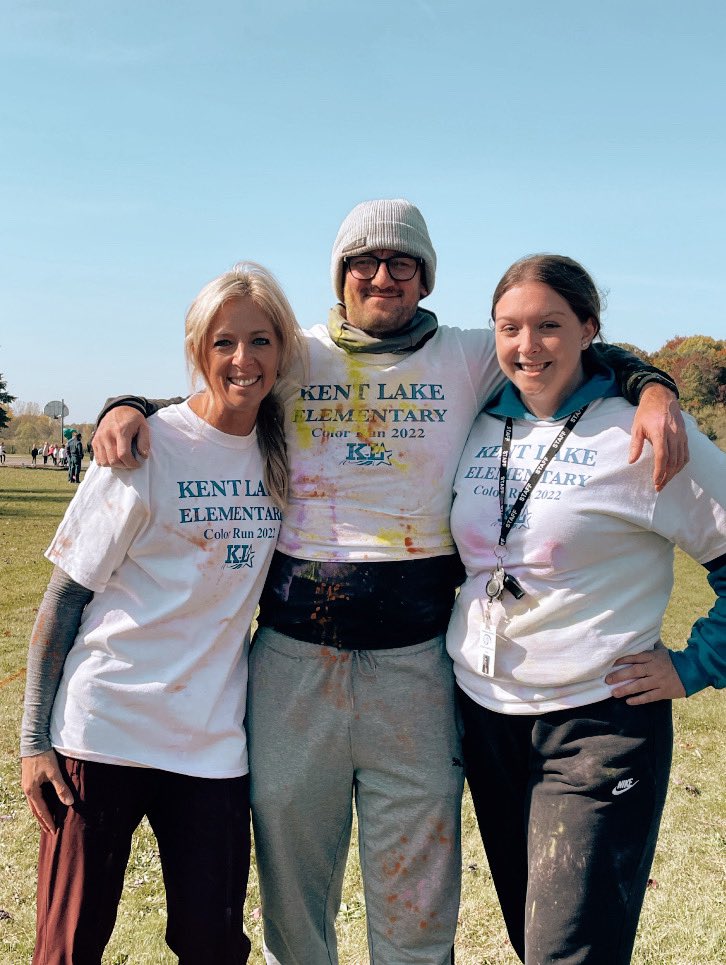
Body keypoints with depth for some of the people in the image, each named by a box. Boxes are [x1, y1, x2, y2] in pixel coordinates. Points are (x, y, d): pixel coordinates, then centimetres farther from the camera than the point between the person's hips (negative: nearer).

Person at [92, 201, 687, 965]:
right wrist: (128, 407, -6)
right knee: (288, 845, 15)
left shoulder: (467, 358, 5)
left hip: (416, 649, 0)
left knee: (417, 875, 10)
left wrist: (653, 392, -9)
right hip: (296, 644, 1)